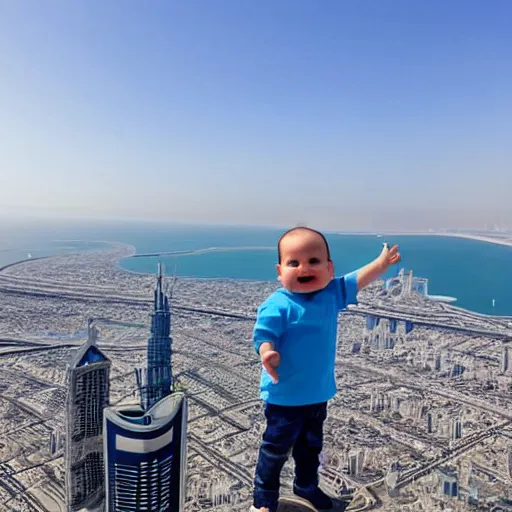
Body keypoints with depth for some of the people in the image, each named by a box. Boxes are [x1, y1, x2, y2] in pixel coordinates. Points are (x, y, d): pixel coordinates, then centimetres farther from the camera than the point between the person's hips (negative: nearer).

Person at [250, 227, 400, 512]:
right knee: (276, 450, 12)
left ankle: (307, 486, 52)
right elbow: (264, 334, -29)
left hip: (319, 393, 7)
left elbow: (357, 281, 7)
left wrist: (383, 262, 8)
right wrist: (267, 352, -50)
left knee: (311, 446, 28)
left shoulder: (332, 294, -5)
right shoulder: (278, 305, -25)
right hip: (285, 397, -6)